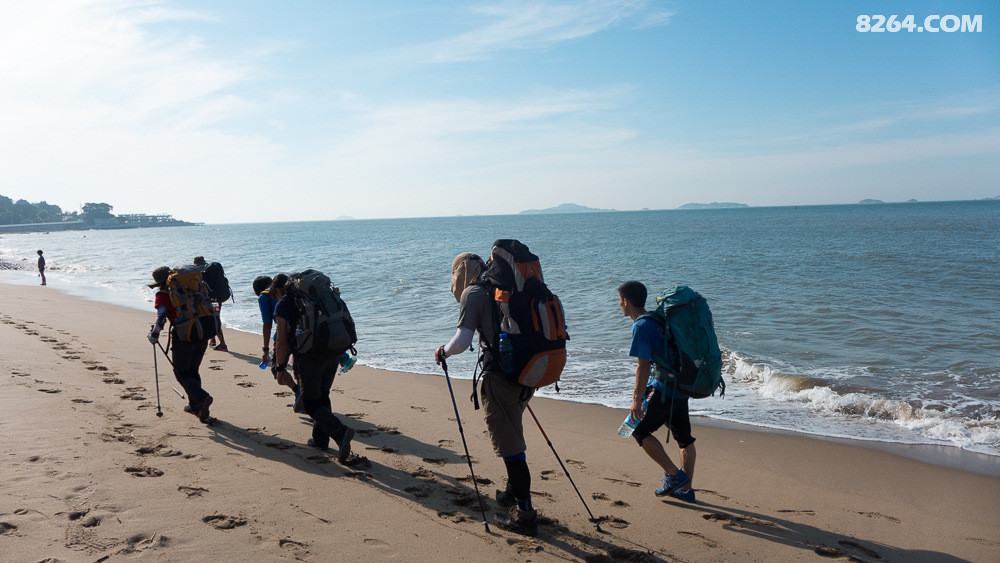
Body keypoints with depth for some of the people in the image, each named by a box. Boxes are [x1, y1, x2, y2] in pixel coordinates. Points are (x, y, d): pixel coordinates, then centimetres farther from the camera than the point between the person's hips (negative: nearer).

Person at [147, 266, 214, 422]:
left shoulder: (162, 295, -2)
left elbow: (161, 317, -12)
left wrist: (153, 335, 3)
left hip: (183, 337, -5)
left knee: (182, 373, 6)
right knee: (193, 370, 21)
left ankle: (202, 398, -16)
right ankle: (194, 406, 23)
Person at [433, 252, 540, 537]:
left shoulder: (473, 293, -5)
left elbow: (462, 341, -15)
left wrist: (443, 352, 5)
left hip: (499, 375, -8)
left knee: (509, 444, -1)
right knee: (512, 436, 24)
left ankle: (526, 516, 4)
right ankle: (512, 492, 38)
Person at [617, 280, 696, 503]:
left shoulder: (641, 326, -14)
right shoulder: (657, 319, 14)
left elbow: (643, 366, -18)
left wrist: (637, 398, -13)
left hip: (664, 389, -10)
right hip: (682, 386, 10)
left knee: (641, 431, -1)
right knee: (684, 437, 12)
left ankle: (674, 474, -1)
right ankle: (686, 488, 19)